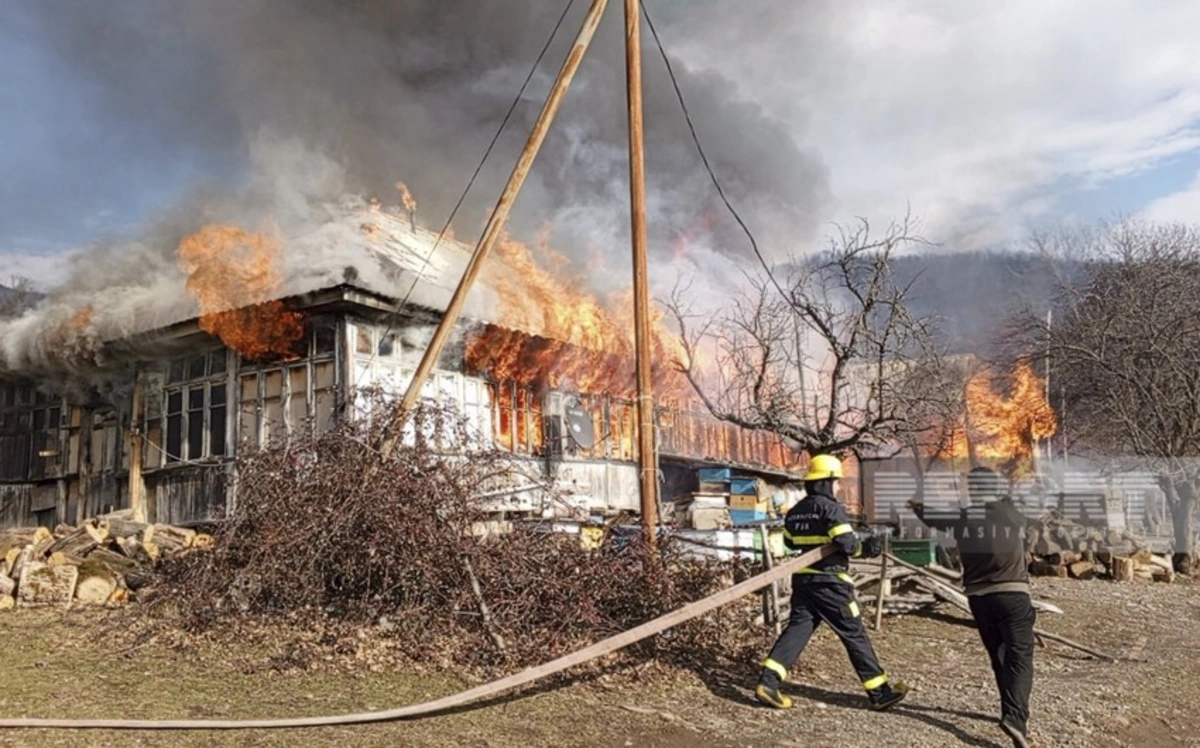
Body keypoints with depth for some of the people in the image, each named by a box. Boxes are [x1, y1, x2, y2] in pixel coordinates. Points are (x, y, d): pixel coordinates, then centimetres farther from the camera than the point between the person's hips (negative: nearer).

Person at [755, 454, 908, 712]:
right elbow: (847, 544, -20)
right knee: (854, 634, 4)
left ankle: (768, 682, -9)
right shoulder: (830, 508, -13)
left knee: (797, 629, 4)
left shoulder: (795, 511, 11)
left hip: (803, 580, 7)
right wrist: (865, 548, -2)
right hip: (830, 582, -7)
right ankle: (880, 692, 14)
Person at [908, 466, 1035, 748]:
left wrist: (918, 507, 37)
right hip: (1012, 593, -2)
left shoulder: (962, 517, -1)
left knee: (999, 656, 17)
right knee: (1020, 656, -6)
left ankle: (1015, 713, 26)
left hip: (979, 596, 2)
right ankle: (1015, 717, -23)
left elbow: (934, 519, 17)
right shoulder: (1014, 514, -3)